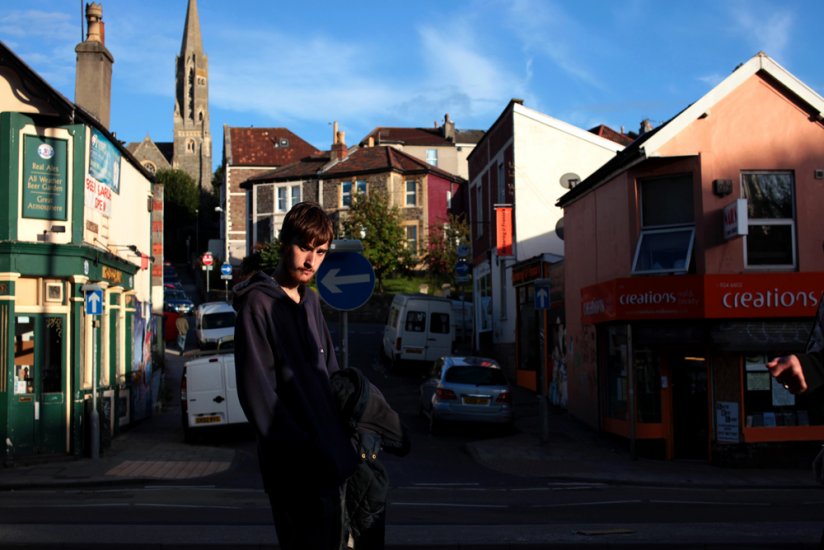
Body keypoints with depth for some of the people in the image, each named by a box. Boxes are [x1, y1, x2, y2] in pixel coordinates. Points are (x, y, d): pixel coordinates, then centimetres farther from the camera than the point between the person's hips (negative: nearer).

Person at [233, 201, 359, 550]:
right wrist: (302, 451, -16)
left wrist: (342, 443, 9)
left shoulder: (311, 302, 13)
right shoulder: (258, 303, -11)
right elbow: (257, 393, -16)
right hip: (294, 468, -8)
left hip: (328, 460, 8)